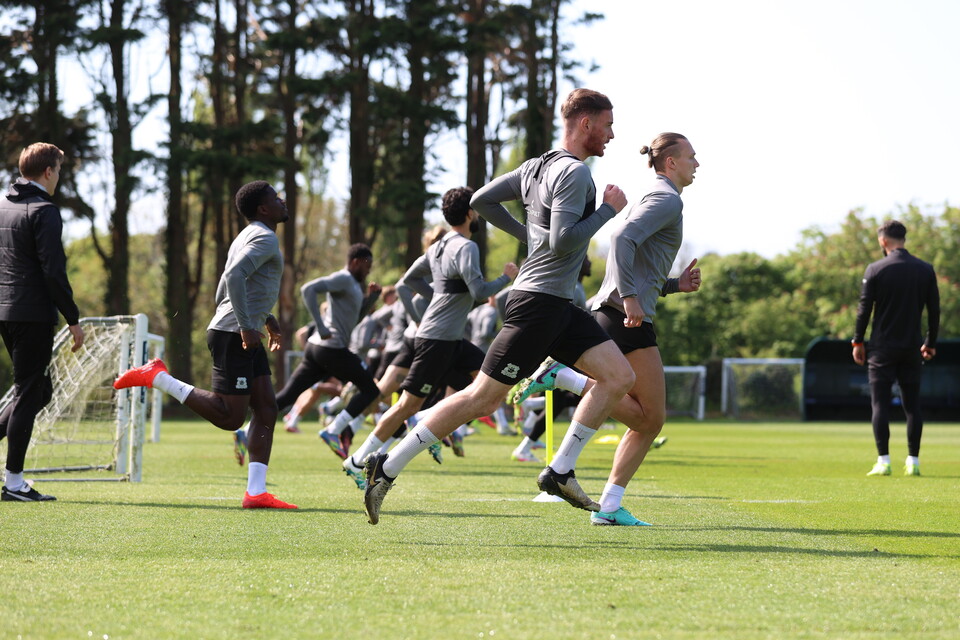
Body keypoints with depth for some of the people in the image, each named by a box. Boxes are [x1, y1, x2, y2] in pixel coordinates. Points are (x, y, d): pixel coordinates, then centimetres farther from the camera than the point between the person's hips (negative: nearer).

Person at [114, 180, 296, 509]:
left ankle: (256, 492, -1)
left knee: (267, 412, 3)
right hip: (232, 334, -11)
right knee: (229, 417, -12)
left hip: (245, 336, 11)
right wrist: (247, 327, -27)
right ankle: (157, 377, -4)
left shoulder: (248, 237, 22)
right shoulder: (265, 238, -10)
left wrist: (266, 317, 33)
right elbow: (234, 277, -26)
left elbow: (225, 291, 30)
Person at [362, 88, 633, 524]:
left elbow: (481, 201, 16)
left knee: (620, 377, 2)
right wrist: (609, 210, -12)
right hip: (539, 303, -10)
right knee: (483, 398, -7)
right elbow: (563, 243, -23)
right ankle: (388, 468, -2)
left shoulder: (537, 167, 13)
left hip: (559, 308, 10)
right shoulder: (573, 173, -14)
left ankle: (560, 471, 2)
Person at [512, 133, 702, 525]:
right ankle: (562, 378, -14)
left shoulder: (657, 199, 25)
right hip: (627, 317, -10)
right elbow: (622, 239, -22)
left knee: (648, 420, 8)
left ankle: (609, 507, 1)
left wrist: (677, 285, 16)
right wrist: (629, 297, -26)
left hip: (615, 313, 10)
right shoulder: (667, 199, -5)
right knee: (649, 417, -8)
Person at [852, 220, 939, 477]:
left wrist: (858, 342, 4)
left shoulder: (875, 270, -7)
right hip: (912, 348, 3)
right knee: (912, 404, 8)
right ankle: (913, 461, 6)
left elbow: (864, 308, -5)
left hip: (883, 347, -3)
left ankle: (883, 461, -5)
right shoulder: (925, 270, 3)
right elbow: (934, 309, 7)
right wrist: (931, 343, 16)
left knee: (880, 403, 0)